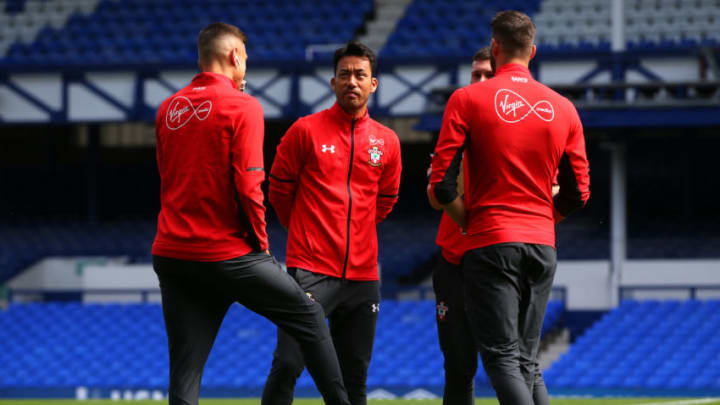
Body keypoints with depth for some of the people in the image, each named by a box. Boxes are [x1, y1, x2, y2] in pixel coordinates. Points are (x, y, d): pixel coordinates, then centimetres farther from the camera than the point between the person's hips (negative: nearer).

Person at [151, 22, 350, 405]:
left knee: (185, 373, 3)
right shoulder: (242, 106, -7)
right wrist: (261, 241, -4)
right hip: (227, 254, -5)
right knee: (309, 317, 12)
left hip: (170, 254, 5)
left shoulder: (167, 110, 11)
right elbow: (248, 186, -13)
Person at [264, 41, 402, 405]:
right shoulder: (306, 130, -1)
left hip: (362, 275, 4)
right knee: (288, 364, -13)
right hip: (311, 271, -4)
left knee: (354, 375, 8)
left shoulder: (387, 141, 9)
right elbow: (279, 189, 7)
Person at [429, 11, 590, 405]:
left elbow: (442, 183, -9)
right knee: (527, 362, 13)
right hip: (542, 246, 4)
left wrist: (468, 221, 7)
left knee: (503, 360, -6)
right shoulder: (563, 108, 8)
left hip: (490, 244, -4)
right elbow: (577, 192, 10)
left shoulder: (467, 100, -4)